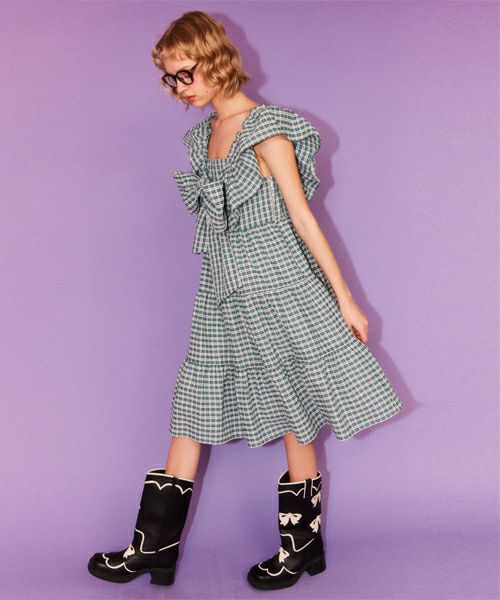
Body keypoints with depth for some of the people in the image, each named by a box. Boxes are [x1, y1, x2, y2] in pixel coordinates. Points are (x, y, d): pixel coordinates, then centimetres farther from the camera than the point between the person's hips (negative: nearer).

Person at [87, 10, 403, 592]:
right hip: (221, 289, 8)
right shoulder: (205, 135, 13)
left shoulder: (264, 129, -10)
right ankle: (154, 548, 18)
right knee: (192, 408, 8)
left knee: (292, 412, 4)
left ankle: (302, 547, 20)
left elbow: (303, 218, -10)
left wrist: (344, 299, -9)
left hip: (273, 280, -8)